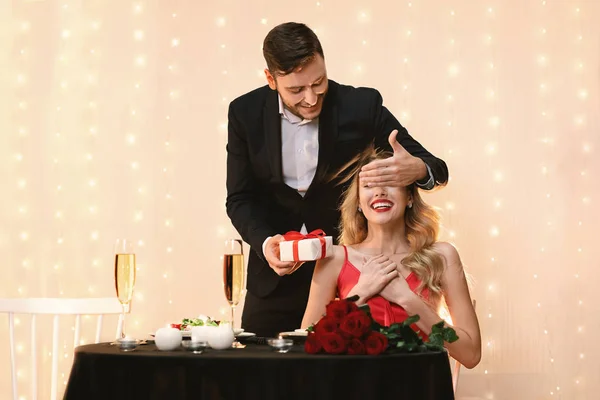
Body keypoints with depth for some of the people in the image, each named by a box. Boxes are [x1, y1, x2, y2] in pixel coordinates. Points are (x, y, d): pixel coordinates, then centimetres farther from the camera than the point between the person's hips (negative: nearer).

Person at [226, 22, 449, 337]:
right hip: (275, 273, 2)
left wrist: (418, 169, -34)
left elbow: (436, 169, -9)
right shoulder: (245, 113, -7)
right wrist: (264, 243, -22)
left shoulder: (362, 106, -13)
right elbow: (239, 199, -1)